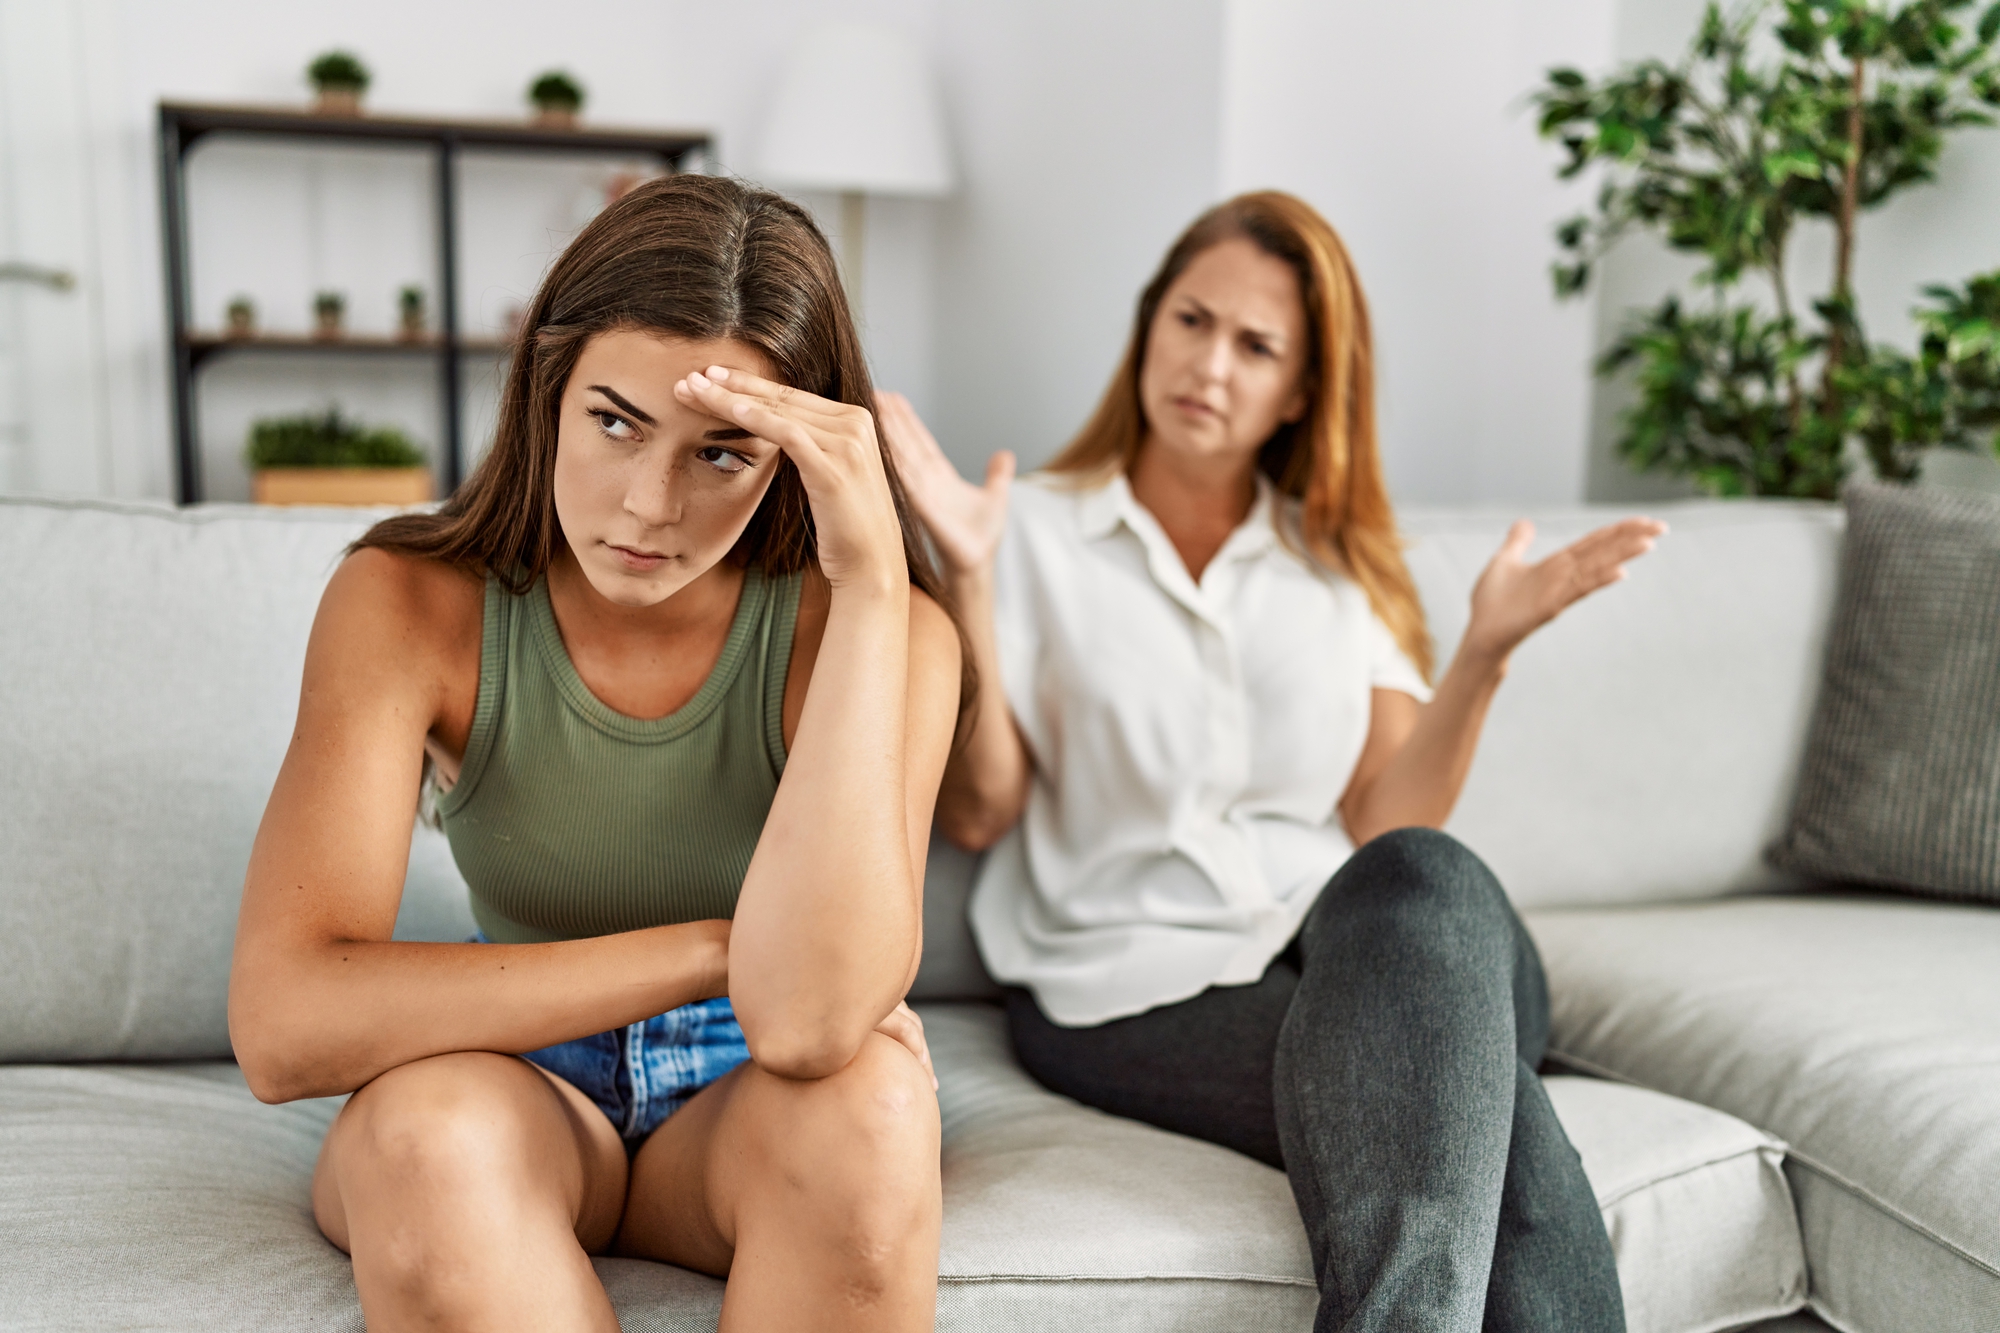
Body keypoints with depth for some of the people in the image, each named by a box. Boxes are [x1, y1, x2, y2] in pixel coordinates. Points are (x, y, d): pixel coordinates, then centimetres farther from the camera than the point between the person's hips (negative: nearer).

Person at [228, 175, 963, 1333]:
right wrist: (716, 949, -26)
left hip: (741, 1109, 0)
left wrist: (872, 585, -37)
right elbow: (284, 1027, -27)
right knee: (429, 1126, -33)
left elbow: (807, 1025, -35)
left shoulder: (877, 626, -19)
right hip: (506, 1082, 0)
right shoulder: (413, 601, -15)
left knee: (866, 1102, -33)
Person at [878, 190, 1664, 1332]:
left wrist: (1487, 652, -6)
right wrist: (967, 576, -12)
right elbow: (977, 813, -2)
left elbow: (1390, 829, 7)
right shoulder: (1036, 531, 8)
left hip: (1348, 952, 4)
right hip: (1131, 989, -3)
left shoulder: (1343, 562, 18)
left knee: (1427, 886, -35)